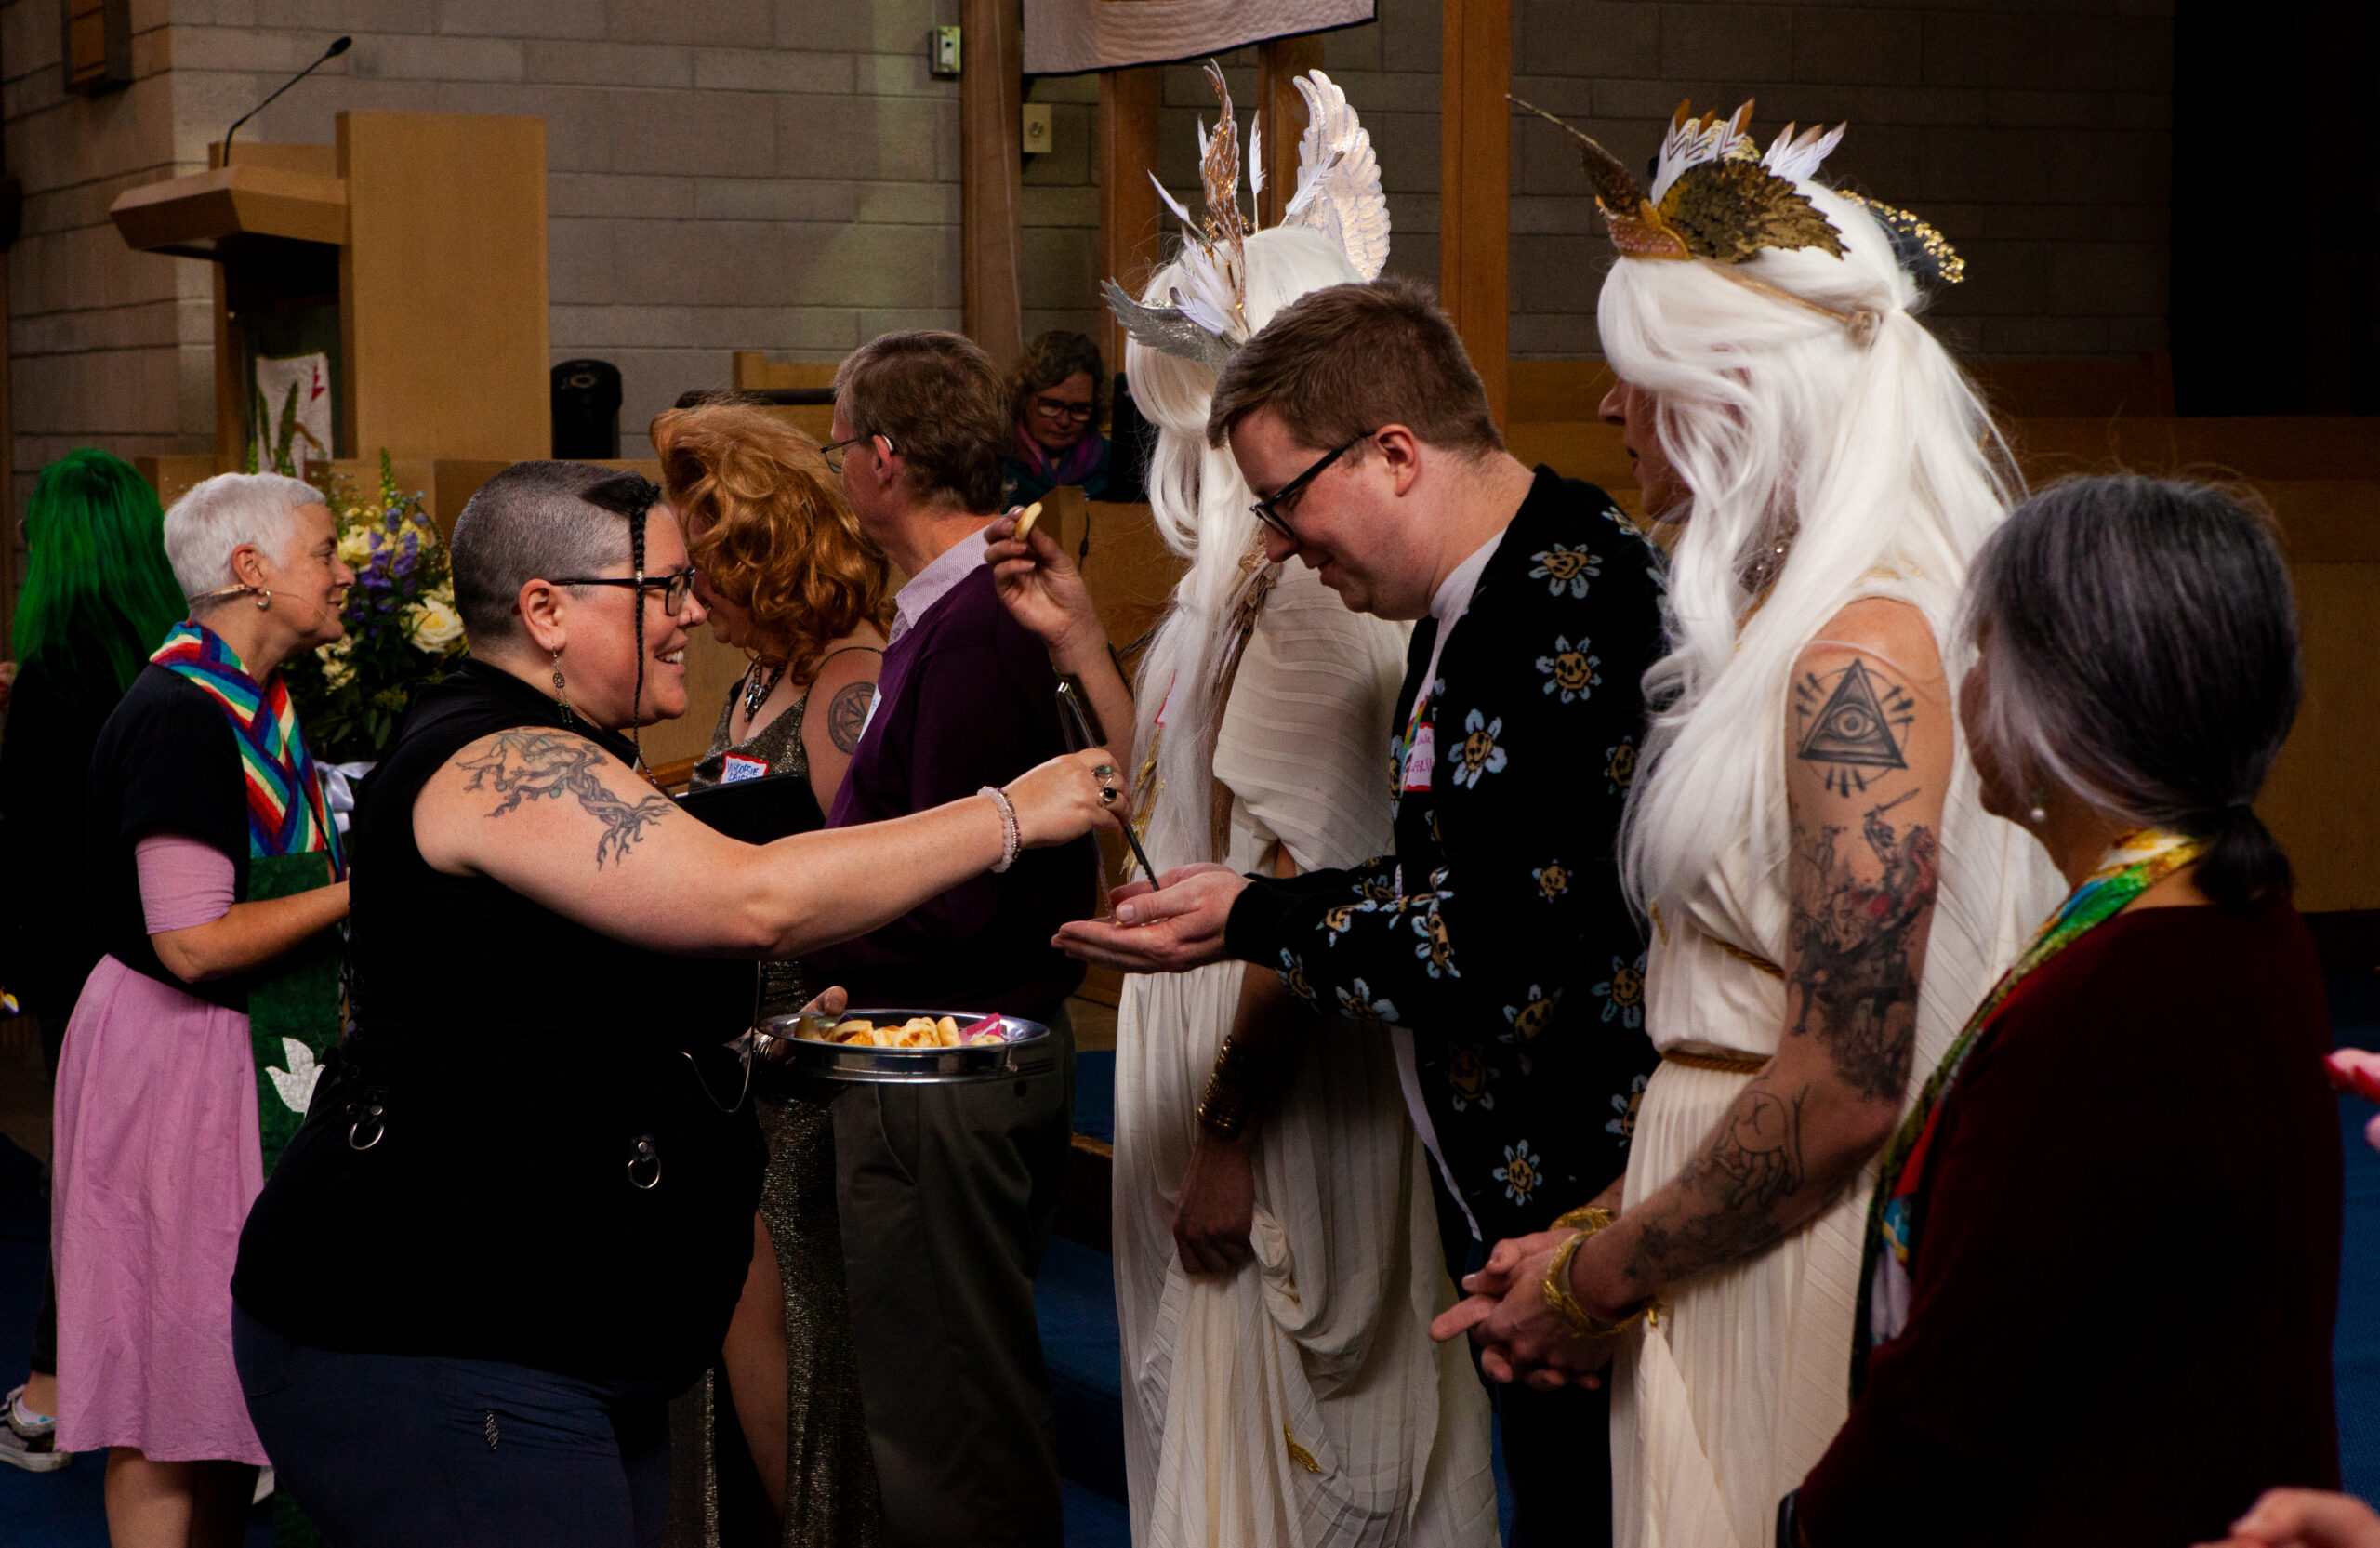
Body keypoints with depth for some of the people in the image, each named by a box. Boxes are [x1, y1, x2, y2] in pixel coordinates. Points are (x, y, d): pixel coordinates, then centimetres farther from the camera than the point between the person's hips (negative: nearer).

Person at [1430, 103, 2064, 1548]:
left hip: (1806, 1267, -9)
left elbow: (1845, 1090, -23)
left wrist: (1596, 1282, -13)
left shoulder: (1862, 652, -20)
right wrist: (1604, 1239, 9)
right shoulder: (1792, 620, 11)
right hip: (1735, 1227, 9)